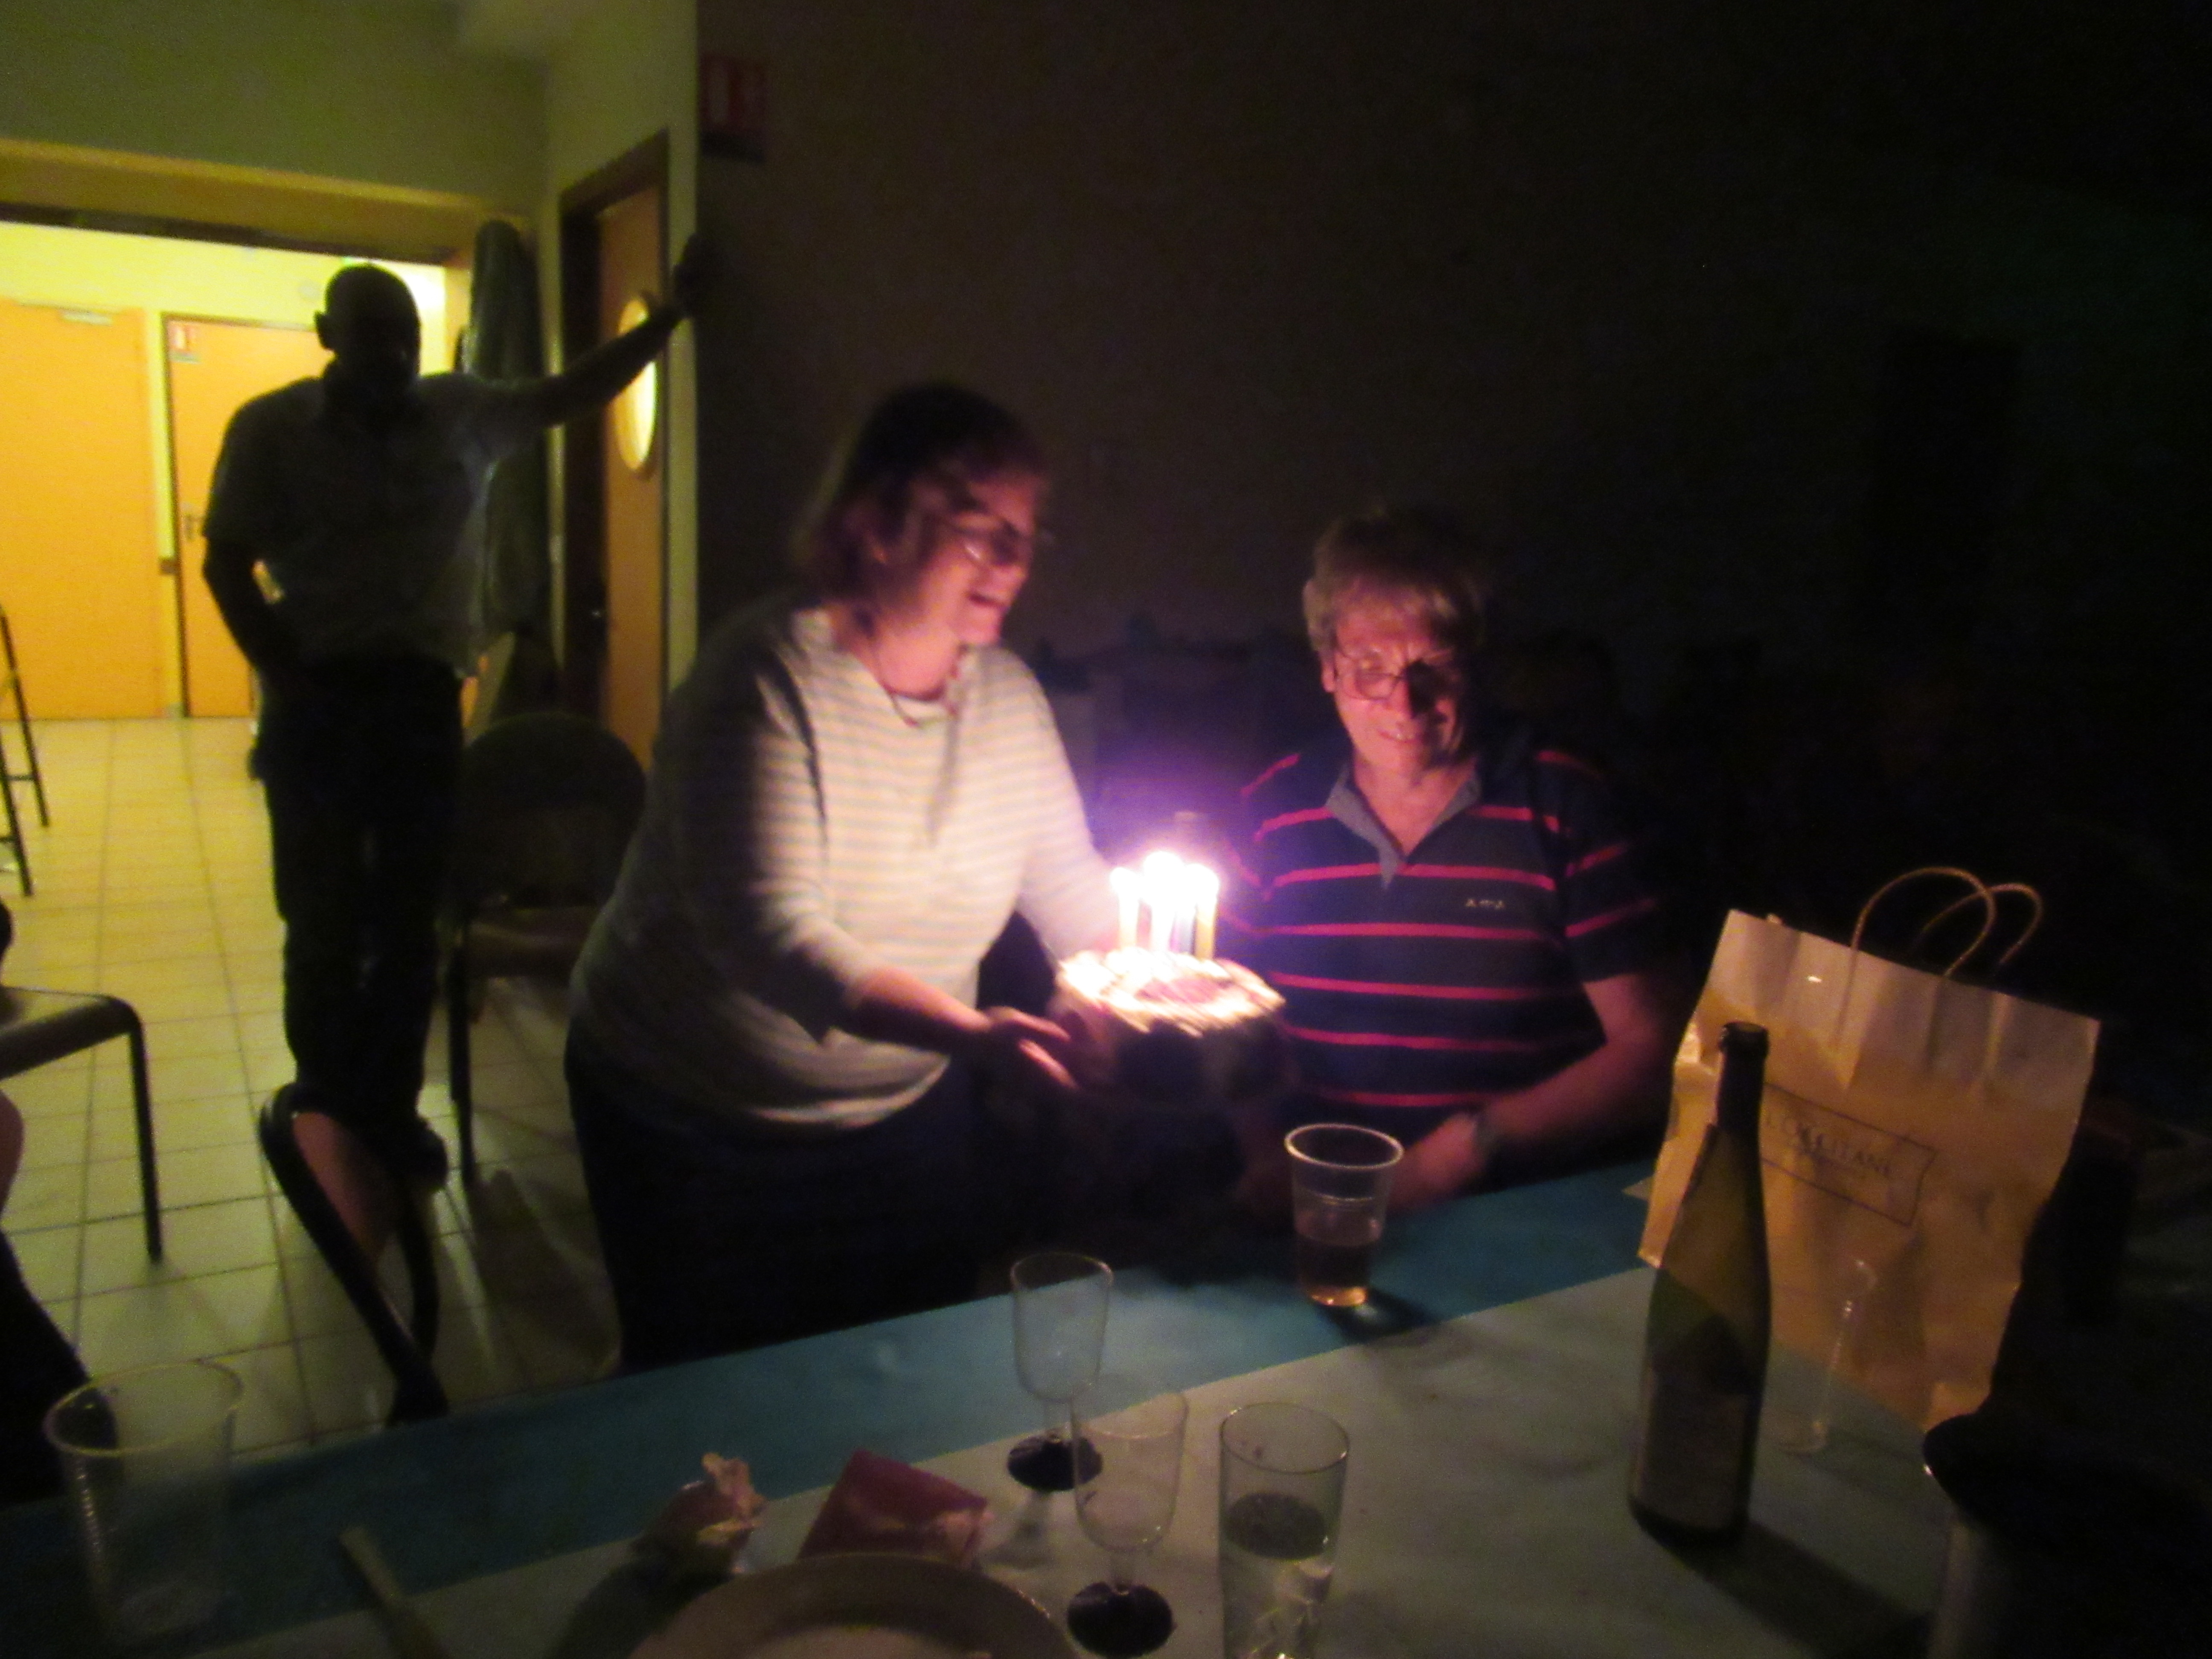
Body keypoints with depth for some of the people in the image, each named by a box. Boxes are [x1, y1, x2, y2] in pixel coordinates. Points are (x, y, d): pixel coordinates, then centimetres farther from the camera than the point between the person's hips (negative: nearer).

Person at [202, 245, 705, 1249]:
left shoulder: (461, 412, 6)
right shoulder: (270, 428, -1)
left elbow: (572, 394, 12)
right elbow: (226, 564, -1)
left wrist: (671, 314, 5)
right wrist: (283, 676, -9)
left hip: (422, 691, 3)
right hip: (317, 696, -2)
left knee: (409, 918, 8)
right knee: (326, 922, 0)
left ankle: (387, 1114, 21)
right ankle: (329, 1122, 16)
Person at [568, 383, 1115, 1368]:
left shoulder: (1006, 693, -2)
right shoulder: (769, 677, -22)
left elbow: (1069, 885, 1)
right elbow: (769, 931, -31)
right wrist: (968, 1034, -42)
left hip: (909, 1116, 6)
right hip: (698, 1131, -5)